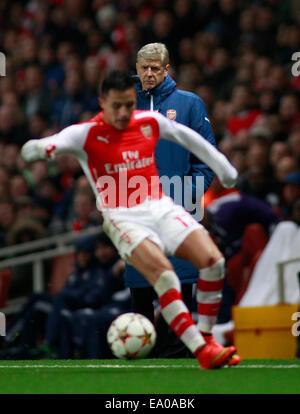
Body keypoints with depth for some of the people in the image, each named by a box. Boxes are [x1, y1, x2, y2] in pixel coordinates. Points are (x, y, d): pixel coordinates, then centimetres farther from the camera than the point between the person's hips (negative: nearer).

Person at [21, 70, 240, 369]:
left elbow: (189, 138, 26)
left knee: (213, 261, -15)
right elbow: (55, 143, -19)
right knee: (163, 274, -29)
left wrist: (224, 169, 35)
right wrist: (37, 148, -45)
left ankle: (206, 339, 2)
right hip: (122, 218, -5)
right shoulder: (86, 134, -4)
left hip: (160, 208, 5)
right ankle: (202, 352, -31)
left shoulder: (151, 122, 9)